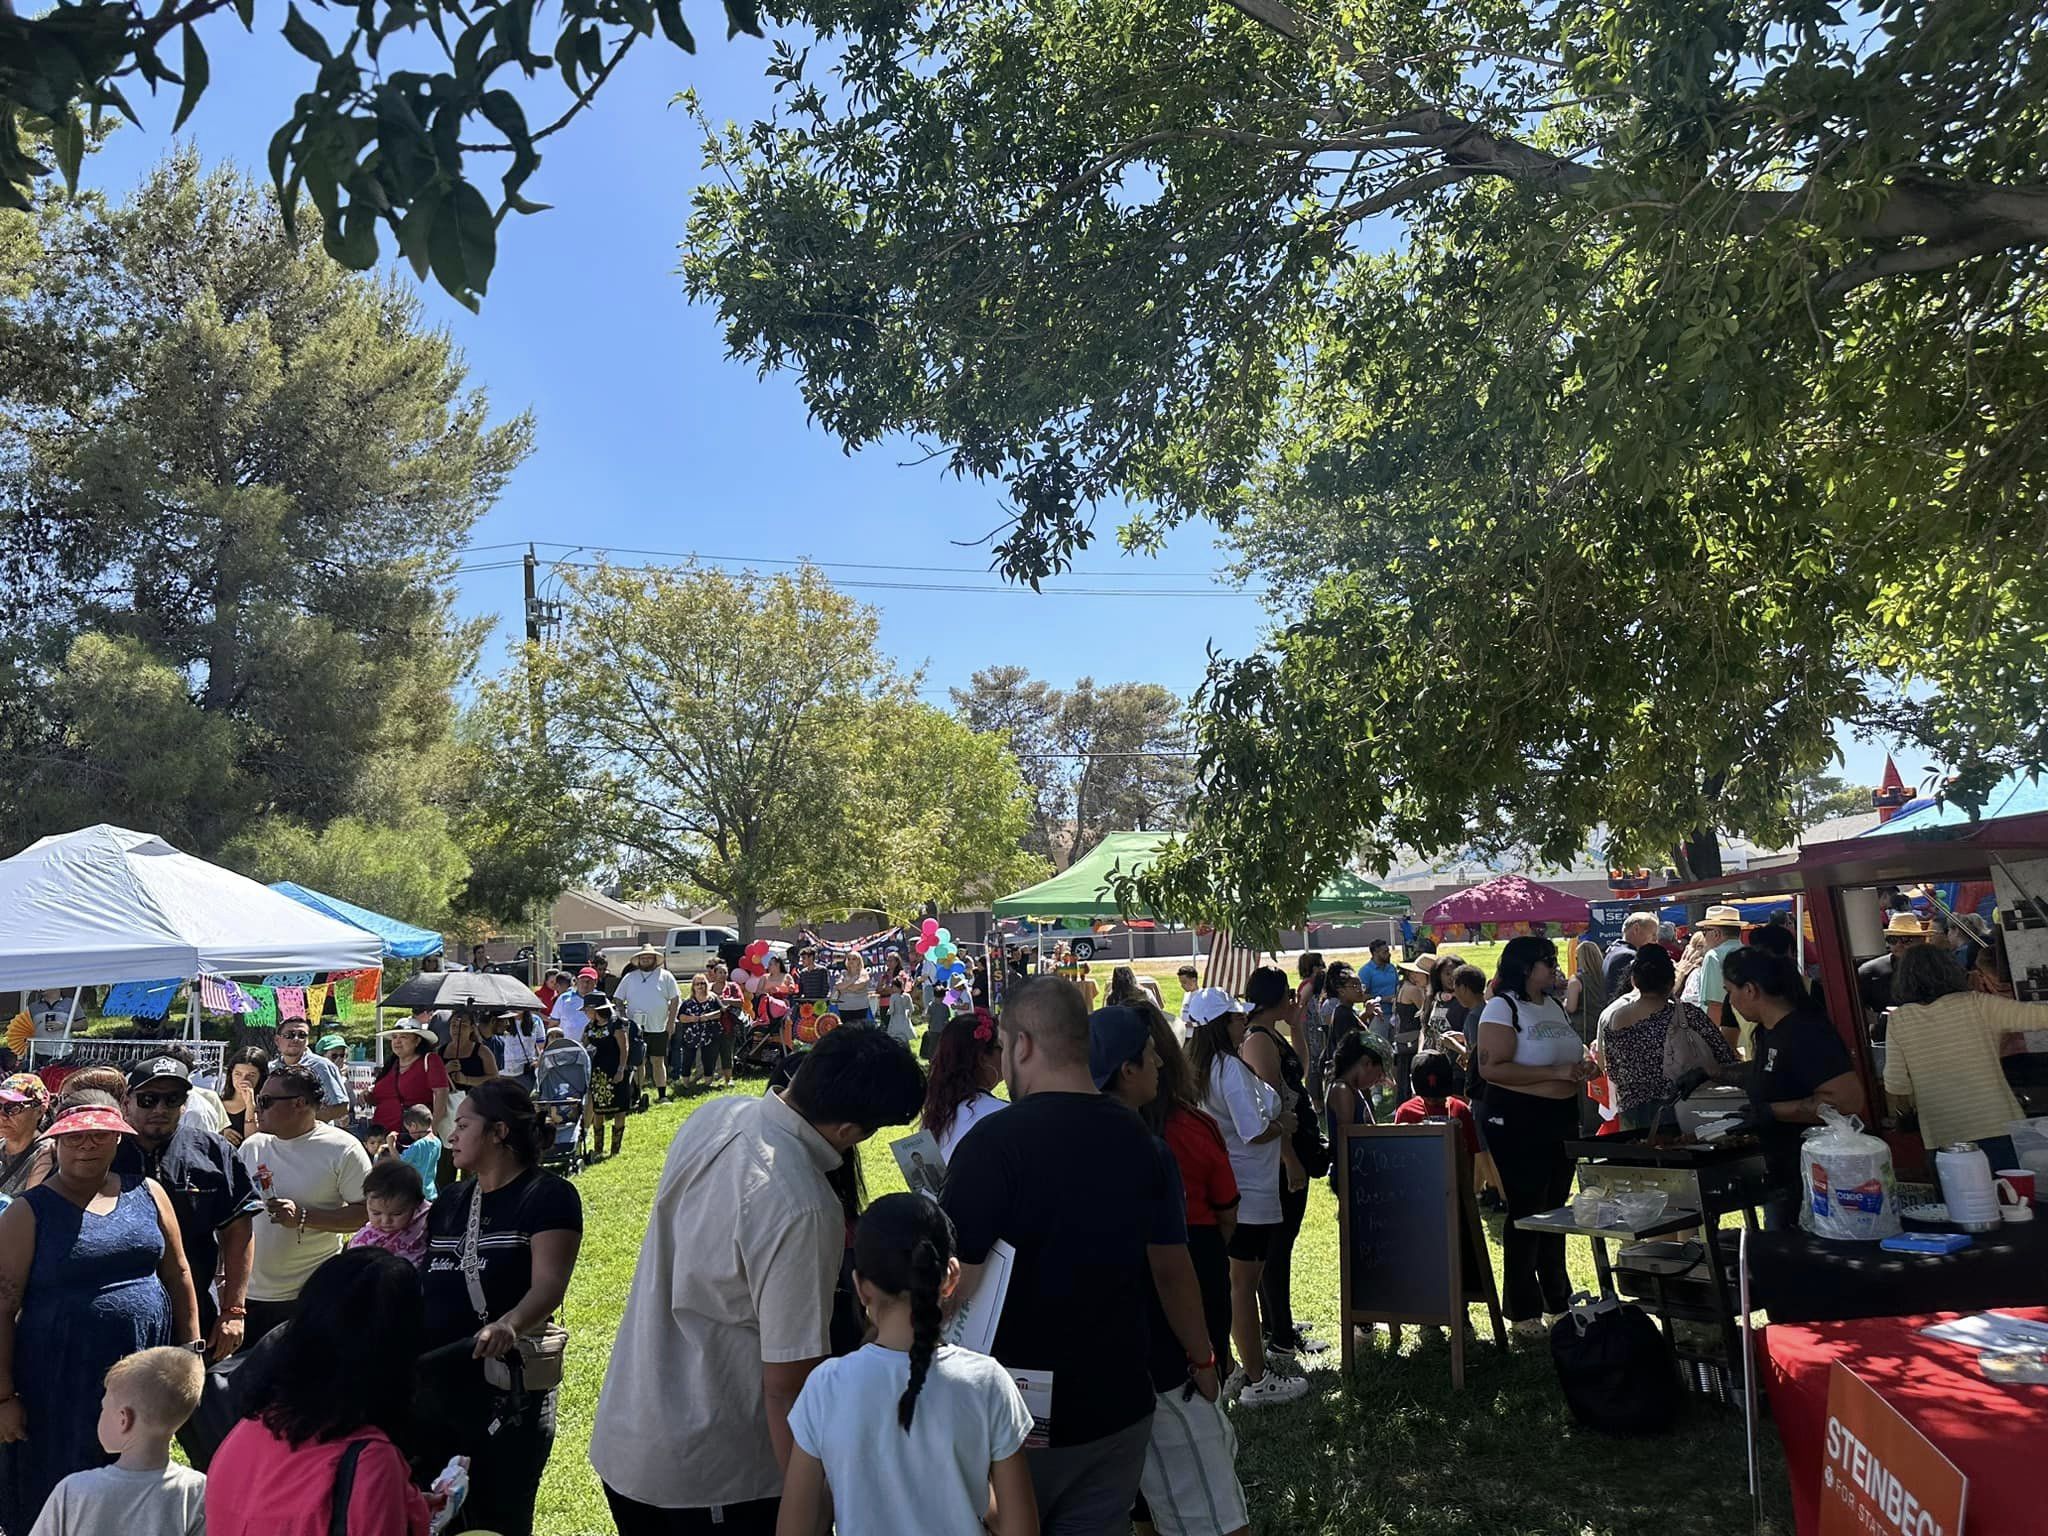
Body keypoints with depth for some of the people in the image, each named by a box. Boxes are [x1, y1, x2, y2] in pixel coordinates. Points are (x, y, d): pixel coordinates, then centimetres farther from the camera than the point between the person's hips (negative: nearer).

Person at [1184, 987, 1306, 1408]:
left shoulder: (1205, 1066, 7)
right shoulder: (1232, 1068, -22)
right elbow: (1255, 1131, -24)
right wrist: (1285, 1124, -6)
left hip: (1227, 1188, 9)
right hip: (1250, 1192, -9)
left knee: (1238, 1281, 17)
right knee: (1244, 1283, 0)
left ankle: (1245, 1367, 28)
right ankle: (1257, 1381, 11)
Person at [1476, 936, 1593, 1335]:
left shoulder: (1553, 1005, 13)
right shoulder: (1502, 1008, -13)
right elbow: (1491, 1068, -23)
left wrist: (1580, 1068, 3)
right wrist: (1555, 1073, -23)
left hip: (1562, 1119, 8)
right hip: (1518, 1122, -8)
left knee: (1555, 1208, 17)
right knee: (1525, 1212, -1)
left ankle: (1557, 1297, 32)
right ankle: (1523, 1310, 10)